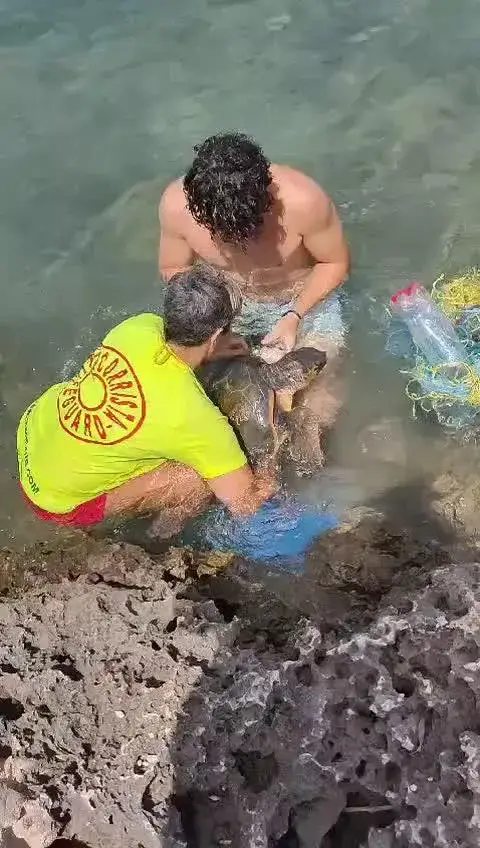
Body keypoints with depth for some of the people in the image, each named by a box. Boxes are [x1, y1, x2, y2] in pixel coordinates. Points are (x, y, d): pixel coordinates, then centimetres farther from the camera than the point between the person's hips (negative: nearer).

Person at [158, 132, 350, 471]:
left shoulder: (302, 200, -35)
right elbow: (173, 268, -7)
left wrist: (294, 316, -27)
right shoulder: (176, 205, -28)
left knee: (318, 411, -13)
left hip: (304, 299, -2)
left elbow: (337, 262, -16)